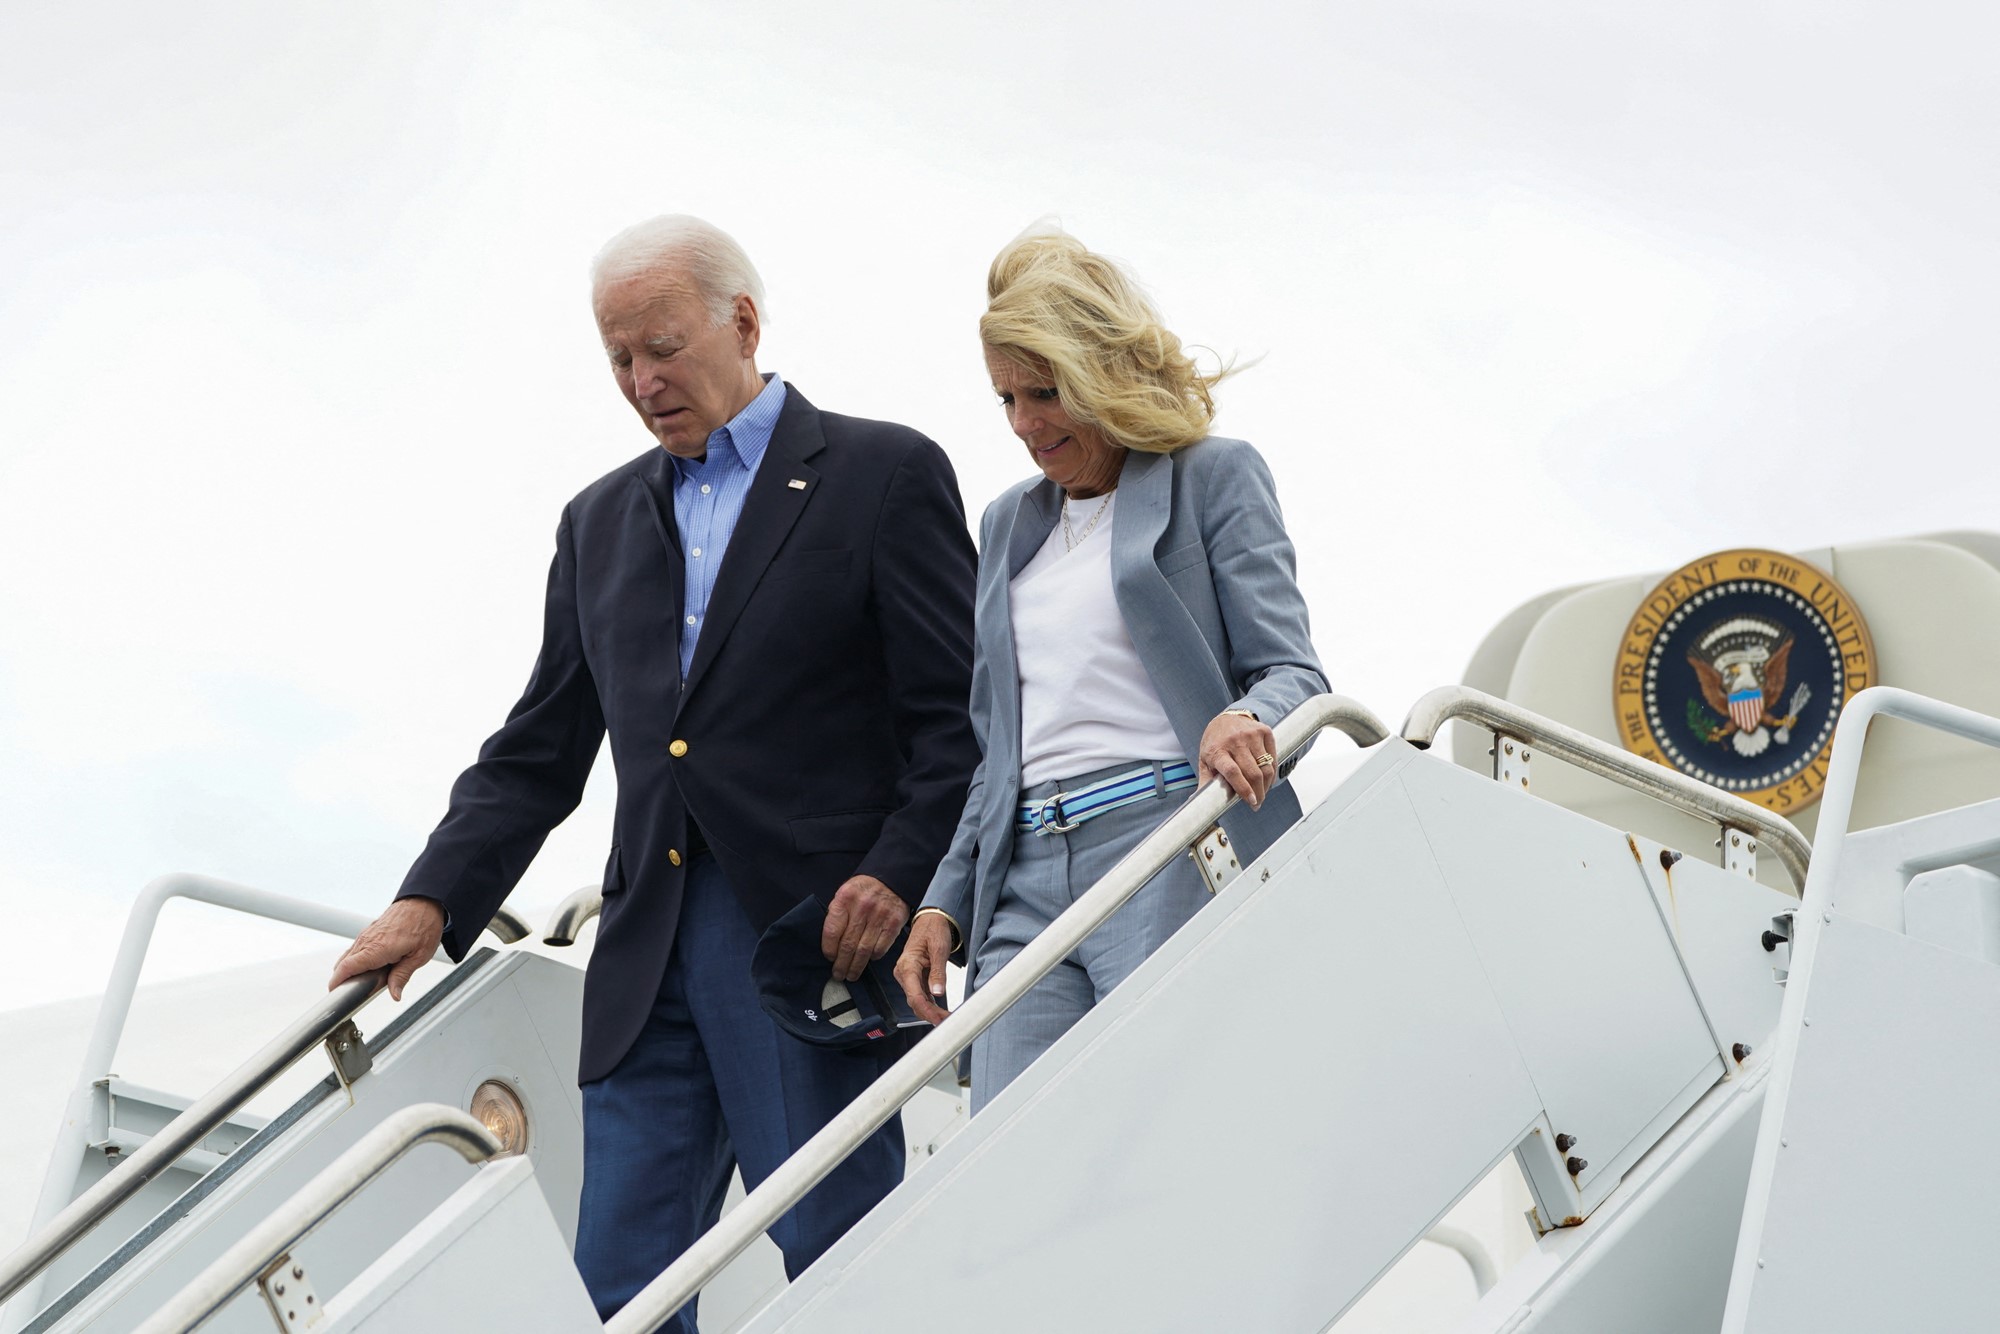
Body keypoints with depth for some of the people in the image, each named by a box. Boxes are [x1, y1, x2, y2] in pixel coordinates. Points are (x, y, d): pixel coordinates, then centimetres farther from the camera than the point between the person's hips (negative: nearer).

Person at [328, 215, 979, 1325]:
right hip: (649, 960, 5)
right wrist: (431, 902, 7)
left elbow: (959, 720, -3)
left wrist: (897, 876, -17)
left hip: (816, 940, -5)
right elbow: (538, 753, 19)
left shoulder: (885, 474, 2)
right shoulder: (600, 520, 19)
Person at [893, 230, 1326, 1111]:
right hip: (1024, 884, 5)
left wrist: (1248, 719, -25)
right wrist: (944, 903, 16)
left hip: (1174, 860, -5)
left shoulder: (1213, 475, 7)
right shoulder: (1008, 523, 25)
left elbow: (1293, 671, -1)